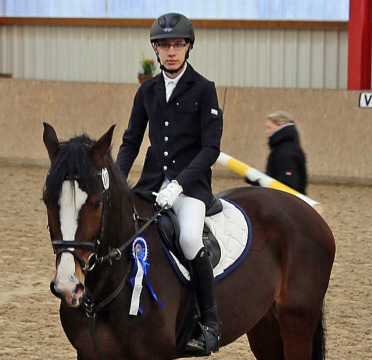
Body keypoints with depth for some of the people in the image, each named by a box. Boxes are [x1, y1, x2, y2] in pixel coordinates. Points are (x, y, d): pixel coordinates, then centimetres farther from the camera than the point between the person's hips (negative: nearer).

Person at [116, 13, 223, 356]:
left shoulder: (204, 89, -4)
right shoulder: (147, 91, 10)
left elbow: (210, 148, -9)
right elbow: (131, 141, 15)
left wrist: (178, 185, -21)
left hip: (191, 182, -5)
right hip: (152, 181, 6)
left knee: (189, 238, -32)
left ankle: (211, 322, -17)